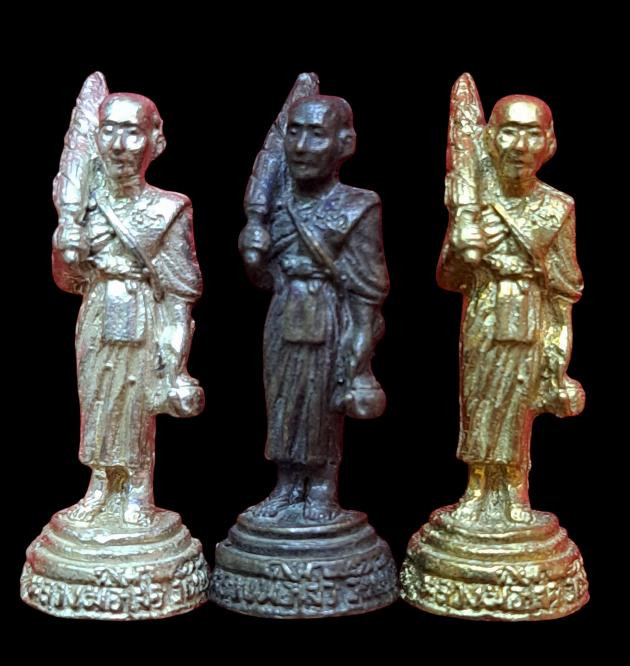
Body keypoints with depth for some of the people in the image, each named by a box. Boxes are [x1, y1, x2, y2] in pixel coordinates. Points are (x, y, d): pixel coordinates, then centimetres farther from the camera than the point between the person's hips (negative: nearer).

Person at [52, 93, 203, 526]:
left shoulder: (167, 209, -9)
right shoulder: (84, 204, 0)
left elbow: (185, 289, -6)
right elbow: (69, 282, 9)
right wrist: (65, 251, -13)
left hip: (145, 322, -3)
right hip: (97, 321, 3)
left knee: (138, 406, 5)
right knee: (96, 403, 11)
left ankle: (138, 491, 23)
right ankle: (101, 486, 28)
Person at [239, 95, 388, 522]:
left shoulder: (357, 210, -12)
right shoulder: (277, 202, 3)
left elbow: (366, 294, -10)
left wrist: (359, 362, -11)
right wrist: (253, 250, -8)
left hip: (328, 323, -5)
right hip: (283, 319, 5)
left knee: (323, 410, 6)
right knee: (283, 404, 12)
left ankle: (322, 494, 22)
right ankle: (288, 489, 27)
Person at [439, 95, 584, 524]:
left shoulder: (558, 207, -6)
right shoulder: (472, 202, -6)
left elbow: (568, 290, 1)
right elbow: (448, 281, 1)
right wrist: (460, 253, -21)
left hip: (531, 327, 0)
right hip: (482, 324, 1)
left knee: (516, 415, 9)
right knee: (477, 412, 9)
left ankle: (513, 496, 26)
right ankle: (478, 494, 24)